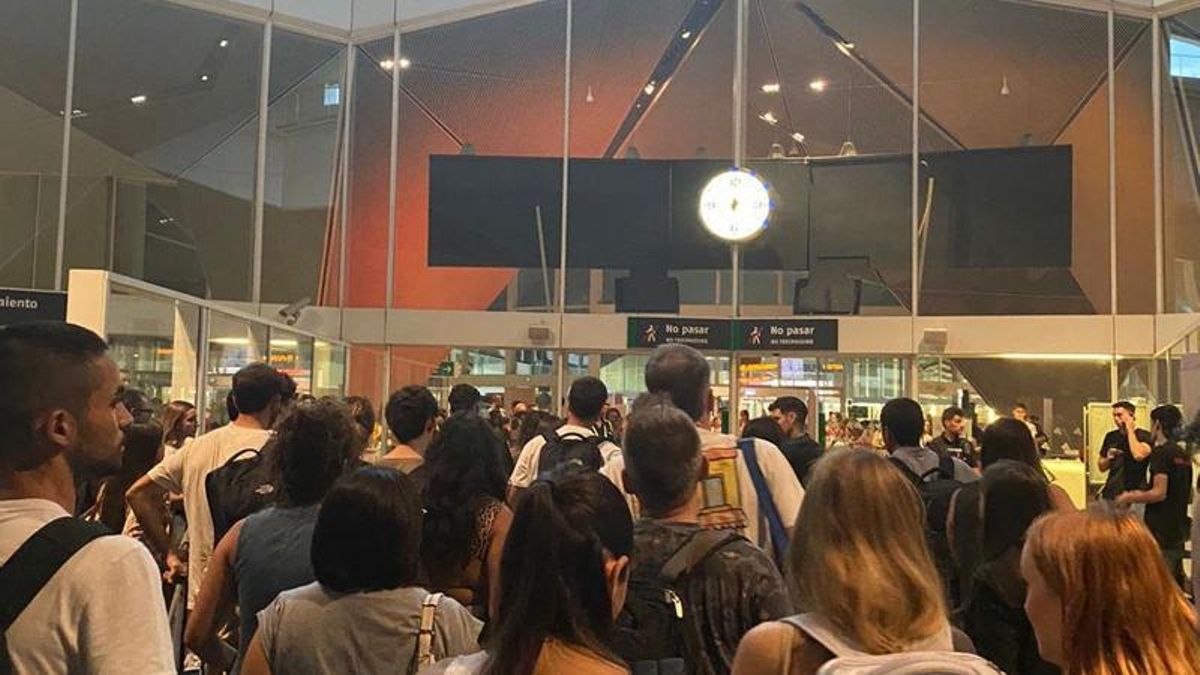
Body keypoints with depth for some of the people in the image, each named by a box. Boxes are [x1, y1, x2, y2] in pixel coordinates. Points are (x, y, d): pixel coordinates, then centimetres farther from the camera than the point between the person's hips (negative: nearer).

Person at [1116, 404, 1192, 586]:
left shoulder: (1161, 452, -14)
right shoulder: (1184, 455, 12)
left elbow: (1159, 493, -21)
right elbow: (1188, 497, 19)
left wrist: (1129, 498, -7)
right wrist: (1143, 496, 22)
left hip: (1160, 534, -9)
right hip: (1178, 534, 9)